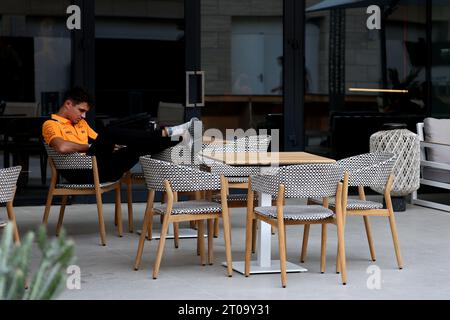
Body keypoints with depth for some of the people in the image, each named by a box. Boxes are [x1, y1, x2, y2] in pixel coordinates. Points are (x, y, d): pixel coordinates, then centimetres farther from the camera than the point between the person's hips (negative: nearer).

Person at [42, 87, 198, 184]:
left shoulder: (81, 123, 30)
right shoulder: (51, 124, 4)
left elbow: (100, 143, 27)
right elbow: (62, 147, -17)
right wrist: (88, 146, -4)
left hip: (100, 168, 8)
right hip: (79, 173, -8)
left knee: (138, 146, -11)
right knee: (108, 133, -26)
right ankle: (166, 132, -25)